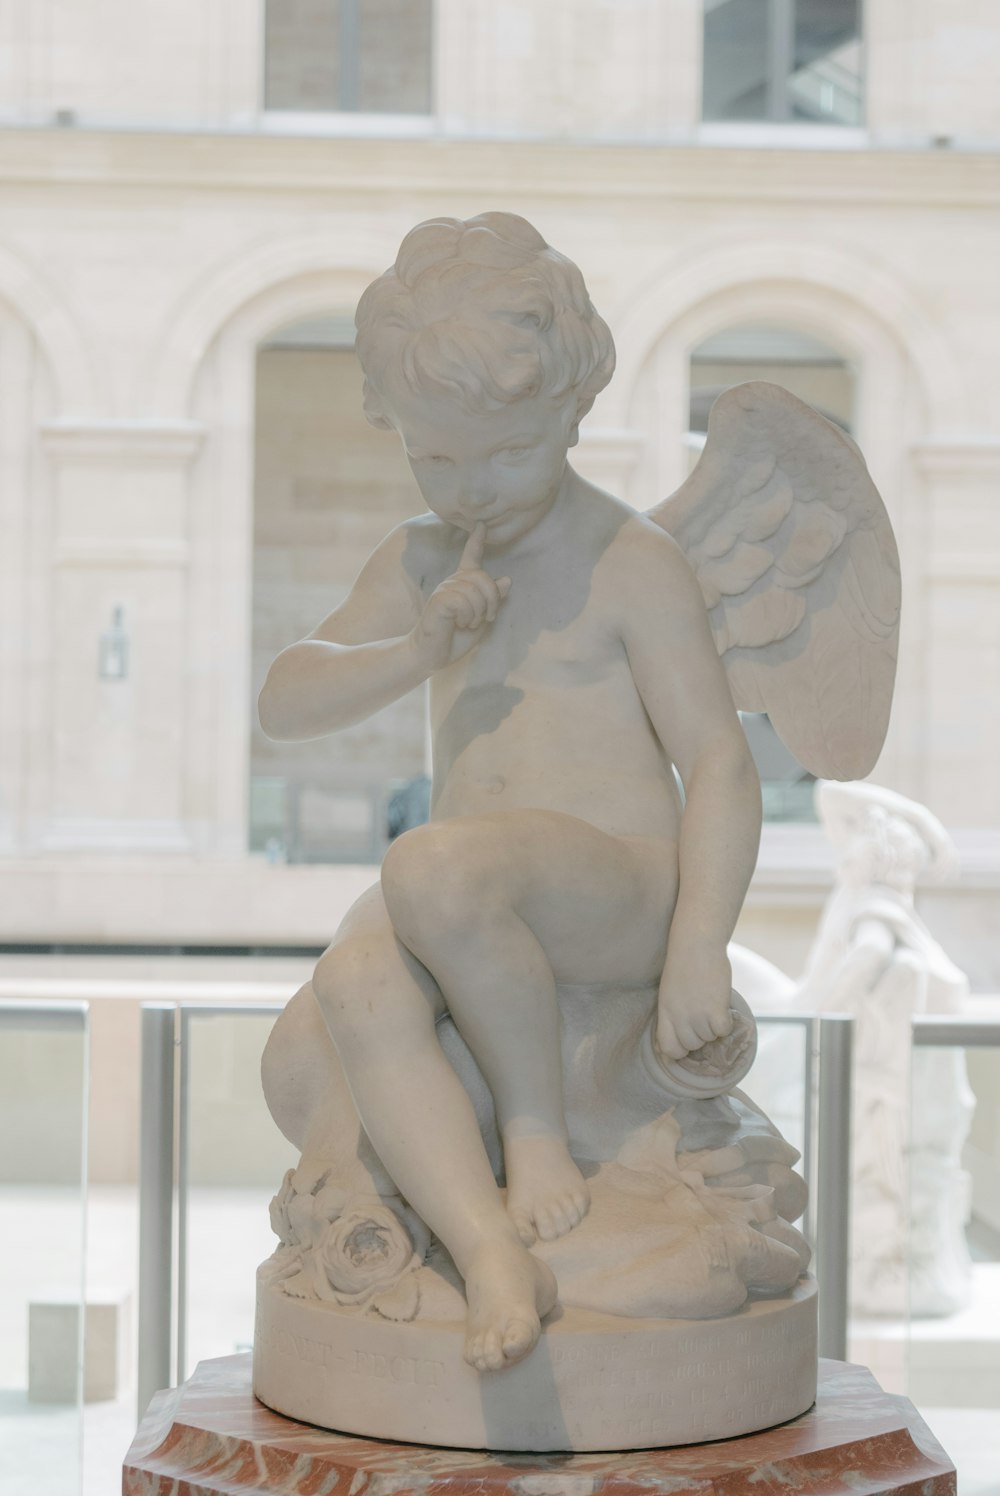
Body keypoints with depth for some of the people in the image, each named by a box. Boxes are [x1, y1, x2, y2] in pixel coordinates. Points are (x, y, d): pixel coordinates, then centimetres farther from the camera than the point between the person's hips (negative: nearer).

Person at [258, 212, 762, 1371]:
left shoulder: (633, 568, -3)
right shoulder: (416, 563, 17)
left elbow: (719, 761, -8)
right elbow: (284, 705, 11)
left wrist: (699, 947, -20)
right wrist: (417, 647, -8)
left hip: (615, 894, -5)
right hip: (476, 912, 5)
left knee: (435, 869, -38)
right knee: (356, 981, -32)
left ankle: (539, 1123, -19)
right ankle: (491, 1252, -44)